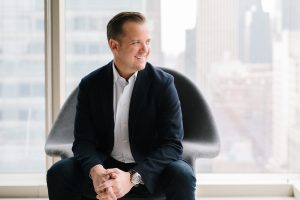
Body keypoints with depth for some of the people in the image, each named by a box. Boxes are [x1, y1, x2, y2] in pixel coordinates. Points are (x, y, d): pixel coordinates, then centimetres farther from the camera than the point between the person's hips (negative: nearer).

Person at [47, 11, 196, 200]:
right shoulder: (90, 85, -3)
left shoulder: (163, 83, -10)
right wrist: (95, 171, -30)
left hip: (150, 169, -2)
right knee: (59, 173, -22)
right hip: (105, 168, 2)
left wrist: (132, 178, -30)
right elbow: (83, 140, -5)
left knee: (182, 176, -32)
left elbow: (173, 145, -15)